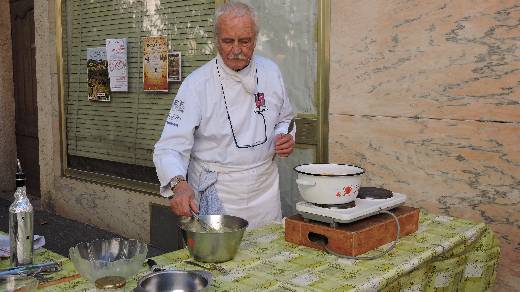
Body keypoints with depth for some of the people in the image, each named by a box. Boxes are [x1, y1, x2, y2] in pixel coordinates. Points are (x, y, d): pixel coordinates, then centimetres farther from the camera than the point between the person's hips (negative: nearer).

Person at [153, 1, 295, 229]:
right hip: (216, 194, -4)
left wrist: (286, 137, -9)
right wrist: (178, 184, -40)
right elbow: (170, 147, -21)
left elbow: (285, 119, 13)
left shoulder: (270, 72, -1)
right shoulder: (197, 84, -16)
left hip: (265, 188, 5)